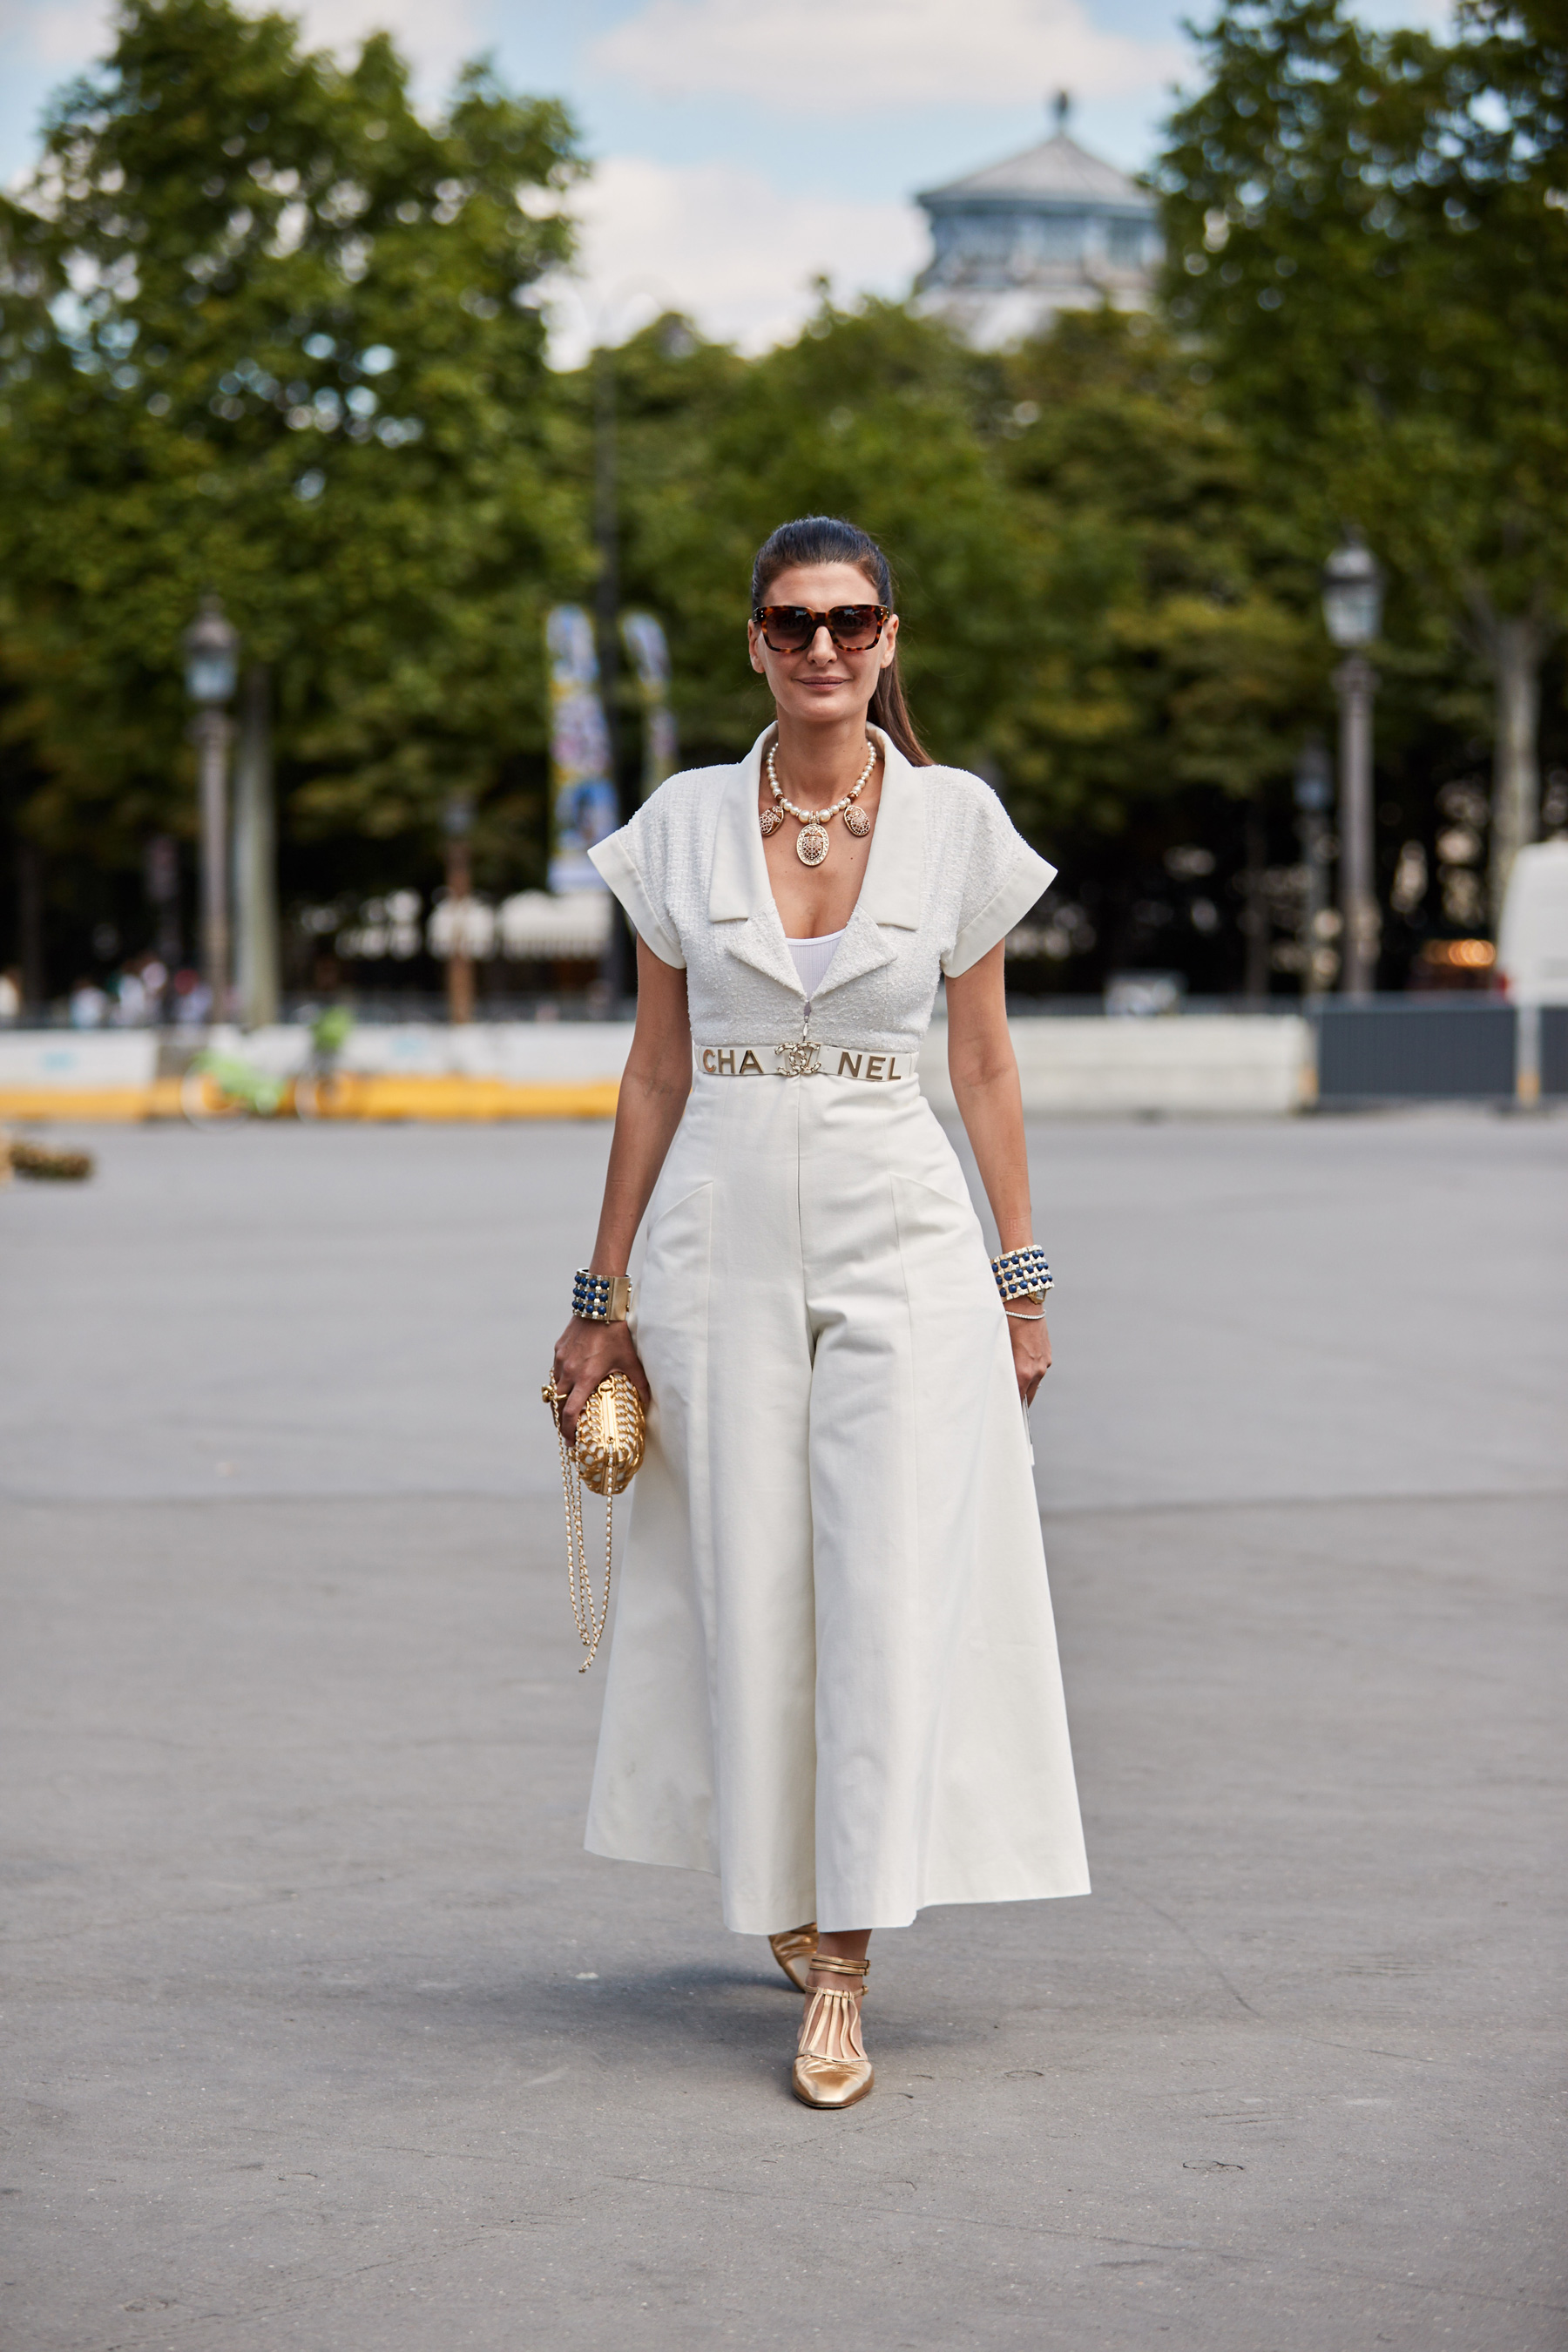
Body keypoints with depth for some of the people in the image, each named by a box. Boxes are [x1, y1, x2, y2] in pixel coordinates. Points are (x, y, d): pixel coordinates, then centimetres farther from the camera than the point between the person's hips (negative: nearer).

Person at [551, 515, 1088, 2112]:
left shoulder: (955, 820, 2)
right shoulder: (684, 824, 4)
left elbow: (983, 1063, 7)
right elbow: (656, 1070, 8)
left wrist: (1023, 1278, 5)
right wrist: (602, 1295, 7)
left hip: (900, 1231, -1)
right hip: (721, 1233, 1)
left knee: (891, 1584, -8)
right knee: (748, 1590, 5)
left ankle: (840, 1969, -6)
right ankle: (786, 1890, 27)